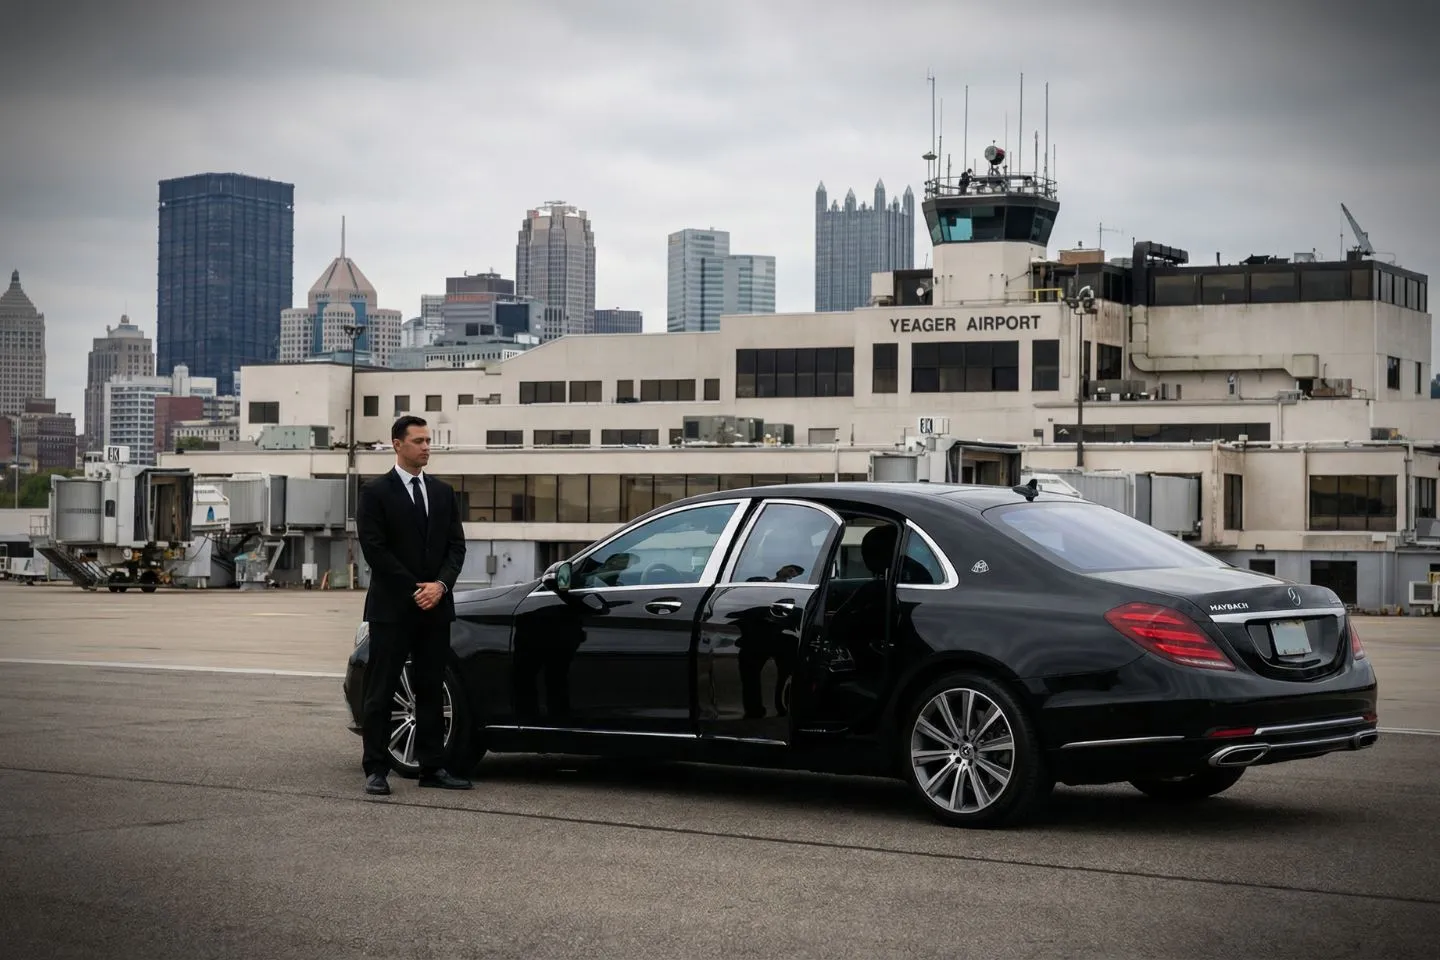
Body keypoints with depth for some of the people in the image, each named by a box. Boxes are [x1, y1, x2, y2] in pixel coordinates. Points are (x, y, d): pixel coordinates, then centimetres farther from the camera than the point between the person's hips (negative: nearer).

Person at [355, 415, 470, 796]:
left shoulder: (443, 492, 12)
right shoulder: (376, 493, -3)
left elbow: (456, 545, 8)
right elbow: (375, 549, -10)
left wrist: (440, 585, -9)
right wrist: (414, 590, -13)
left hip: (436, 607, 5)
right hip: (391, 607, -5)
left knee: (431, 690, 8)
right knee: (381, 692, -1)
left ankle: (432, 768, 13)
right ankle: (376, 771, 2)